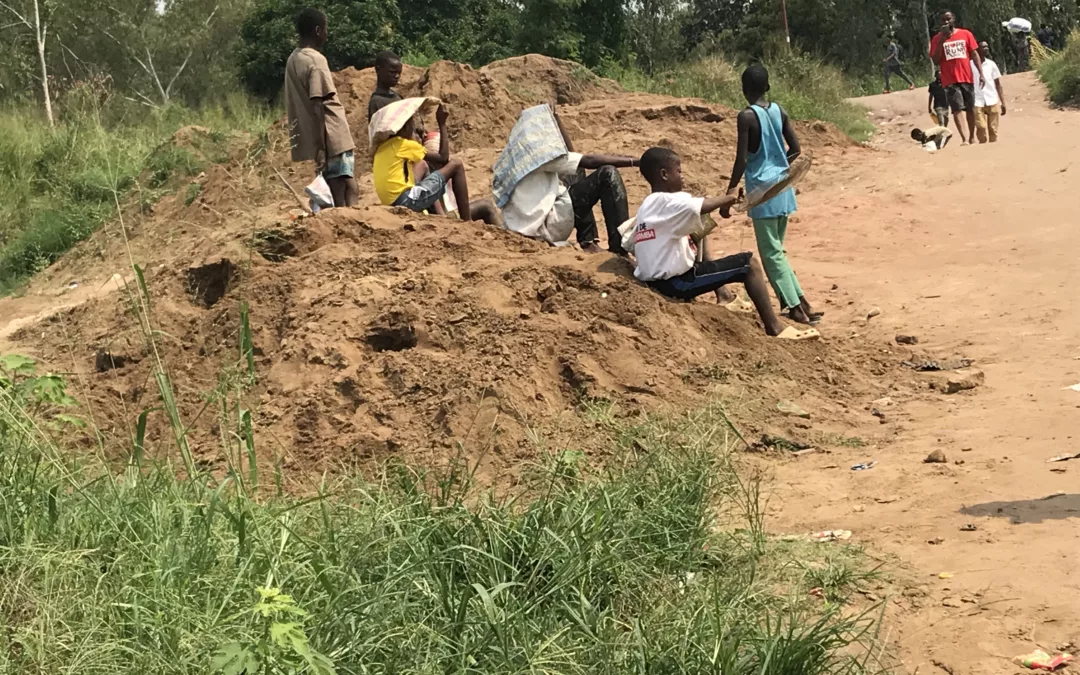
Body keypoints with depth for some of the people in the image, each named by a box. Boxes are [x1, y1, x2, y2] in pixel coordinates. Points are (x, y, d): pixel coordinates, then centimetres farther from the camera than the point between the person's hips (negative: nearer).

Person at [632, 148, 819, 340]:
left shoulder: (648, 206, 14)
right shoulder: (668, 202, -16)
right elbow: (704, 206, -33)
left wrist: (713, 222, 14)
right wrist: (728, 199, -13)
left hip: (656, 281, 10)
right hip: (676, 283, -10)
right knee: (748, 263, -4)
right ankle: (774, 327, -2)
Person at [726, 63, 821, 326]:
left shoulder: (746, 116, -13)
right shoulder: (779, 112, 5)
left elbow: (742, 159, -15)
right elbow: (795, 149, 8)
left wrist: (731, 190, -7)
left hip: (762, 188, -7)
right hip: (782, 186, 7)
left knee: (771, 252, 0)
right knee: (776, 248, 18)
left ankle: (796, 306, -4)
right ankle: (798, 302, 17)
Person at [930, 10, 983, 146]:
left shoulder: (965, 34, 5)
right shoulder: (937, 39, 2)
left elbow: (974, 54, 4)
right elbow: (935, 60, -4)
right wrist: (941, 40, -13)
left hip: (967, 78, 2)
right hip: (950, 80, -2)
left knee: (970, 109, 10)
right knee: (957, 109, -12)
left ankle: (972, 137, 23)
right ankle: (964, 139, -18)